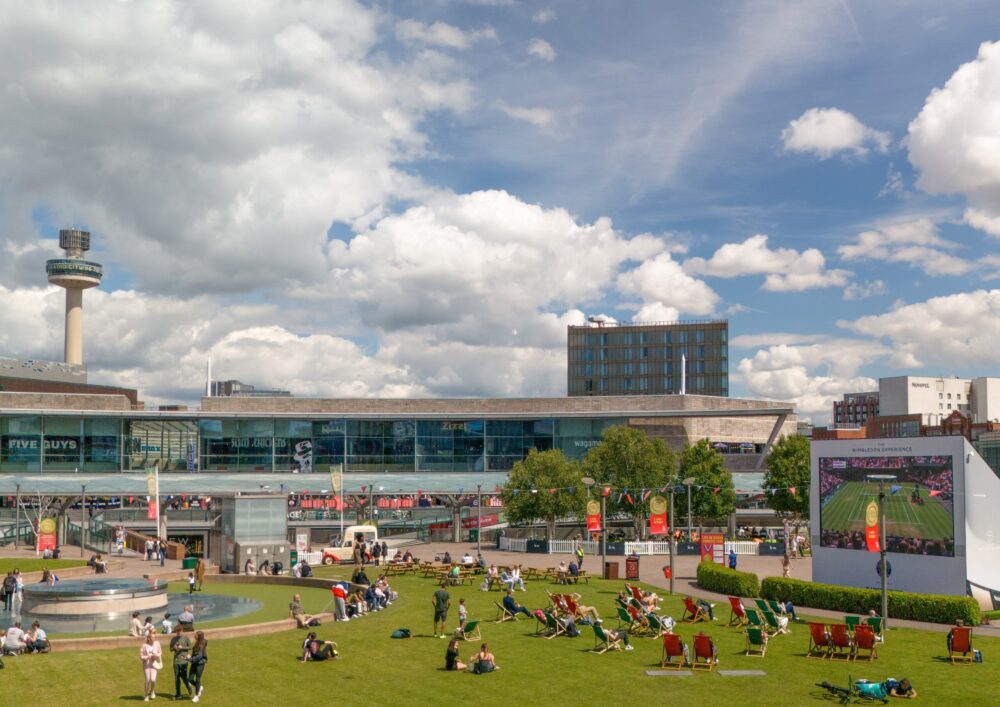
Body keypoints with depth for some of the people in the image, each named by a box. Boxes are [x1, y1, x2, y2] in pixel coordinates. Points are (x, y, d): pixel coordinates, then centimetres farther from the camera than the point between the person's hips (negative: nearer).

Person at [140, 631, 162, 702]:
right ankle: (146, 695, 19)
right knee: (148, 680, -3)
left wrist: (157, 655, -11)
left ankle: (152, 691, 20)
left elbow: (160, 652, 9)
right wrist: (148, 657, -19)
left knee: (153, 679, -12)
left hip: (154, 663, 1)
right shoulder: (144, 645, -10)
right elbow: (141, 656, -5)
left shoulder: (157, 643, -5)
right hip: (146, 664, -1)